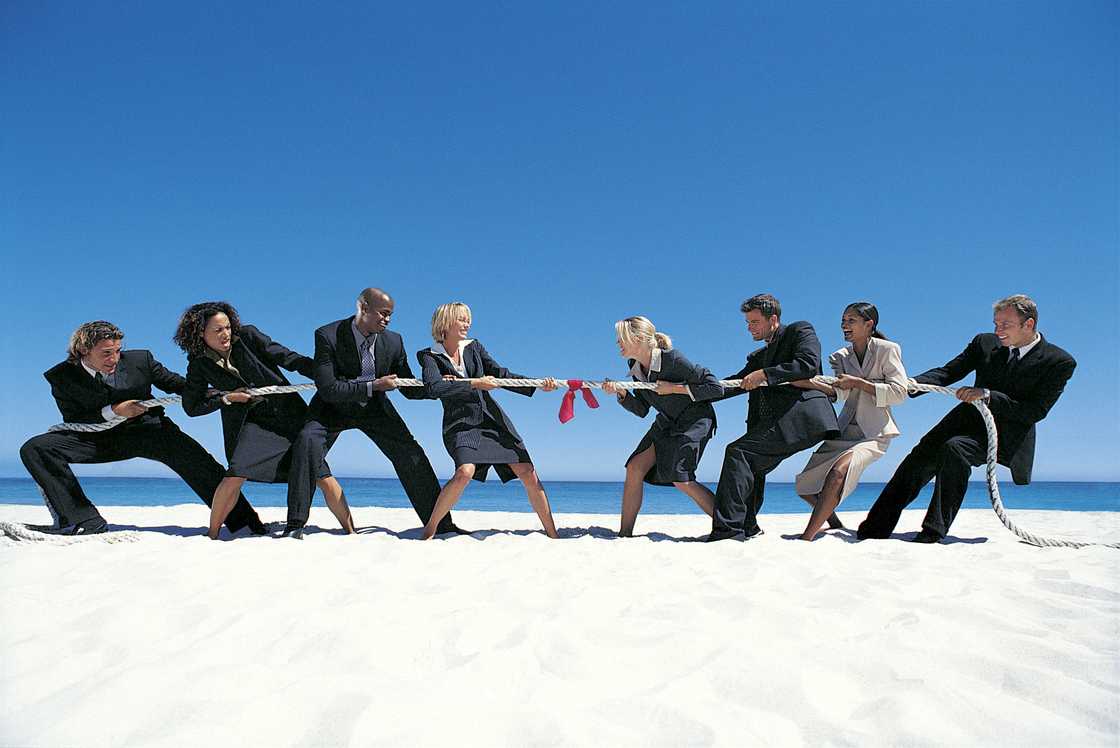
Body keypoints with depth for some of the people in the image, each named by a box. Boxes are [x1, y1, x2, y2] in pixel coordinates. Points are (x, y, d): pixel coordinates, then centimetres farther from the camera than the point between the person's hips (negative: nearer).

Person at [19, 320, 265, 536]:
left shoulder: (140, 360, -8)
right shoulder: (62, 377, -8)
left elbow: (176, 383, 2)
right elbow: (73, 422, -6)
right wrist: (112, 411, -24)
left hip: (146, 430, -1)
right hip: (101, 437, 2)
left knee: (192, 455, -28)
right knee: (35, 449, -17)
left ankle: (241, 517, -20)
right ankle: (85, 520, -15)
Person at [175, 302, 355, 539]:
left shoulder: (248, 336, -3)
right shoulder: (199, 364, 0)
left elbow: (289, 359, -6)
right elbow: (191, 406, 6)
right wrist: (227, 398, -8)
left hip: (288, 414, 0)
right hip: (250, 422, 0)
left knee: (322, 475, -5)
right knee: (235, 475, -22)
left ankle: (351, 532, 6)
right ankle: (212, 535, 1)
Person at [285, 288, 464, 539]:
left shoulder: (393, 342, -11)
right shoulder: (327, 336, -22)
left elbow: (410, 389, -2)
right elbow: (327, 389, -28)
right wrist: (374, 386, -32)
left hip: (374, 408, 3)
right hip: (334, 407, -3)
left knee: (411, 455, -8)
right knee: (307, 443, -30)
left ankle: (440, 523, 7)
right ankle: (296, 523, -18)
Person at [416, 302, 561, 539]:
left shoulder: (474, 347, 11)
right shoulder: (429, 356, 0)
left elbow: (502, 375, 9)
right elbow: (434, 388, -18)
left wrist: (539, 386, -3)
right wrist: (474, 384, -19)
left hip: (493, 419, 4)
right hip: (460, 424, -4)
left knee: (528, 472, -5)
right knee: (465, 472, -30)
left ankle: (552, 534, 4)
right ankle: (430, 529, -11)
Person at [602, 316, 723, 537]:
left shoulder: (672, 359, -24)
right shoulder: (635, 366, -1)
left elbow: (716, 388, -23)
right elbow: (642, 410, 6)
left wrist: (674, 388, -24)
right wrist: (621, 393, -11)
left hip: (695, 420, -8)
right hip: (667, 423, 8)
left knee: (680, 478, -18)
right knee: (635, 467, -4)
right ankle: (624, 533, 4)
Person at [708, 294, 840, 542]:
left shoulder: (800, 331, 8)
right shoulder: (758, 357, 30)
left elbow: (809, 365, -11)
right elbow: (733, 385, 21)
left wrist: (764, 374, -13)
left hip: (801, 414, -9)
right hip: (778, 423, 9)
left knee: (738, 451, -19)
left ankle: (728, 525, -21)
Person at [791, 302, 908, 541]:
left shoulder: (888, 350, -2)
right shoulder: (841, 357, 11)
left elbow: (899, 392, -11)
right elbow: (839, 392, -6)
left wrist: (858, 382, -14)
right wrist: (809, 384, -23)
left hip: (874, 432, -6)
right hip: (844, 430, 6)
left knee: (838, 472, -32)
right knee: (805, 484, 1)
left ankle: (806, 538, -30)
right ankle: (836, 526, 27)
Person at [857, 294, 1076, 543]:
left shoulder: (1060, 362, -7)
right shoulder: (985, 343, 6)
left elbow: (1036, 411, -14)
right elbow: (947, 373, 4)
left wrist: (987, 394, -23)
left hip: (1006, 433, -5)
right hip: (969, 418, 5)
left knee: (954, 448, -32)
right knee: (921, 455, -15)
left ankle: (934, 532, -29)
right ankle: (875, 529, -12)